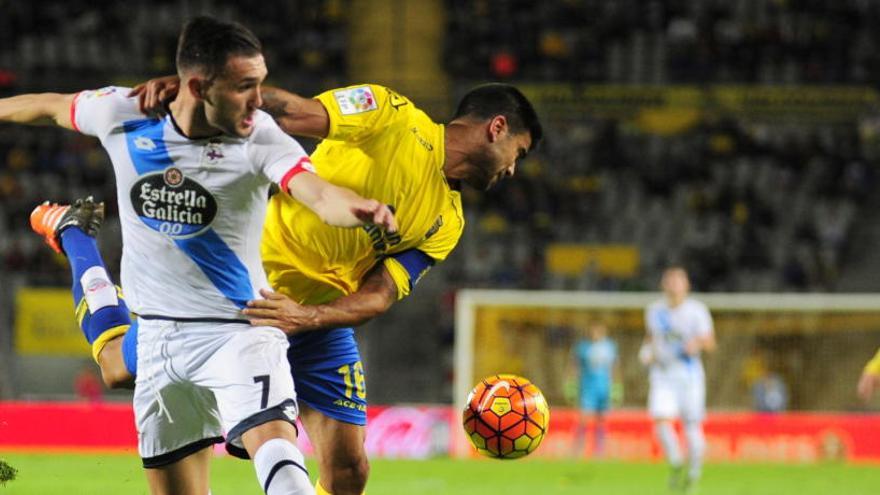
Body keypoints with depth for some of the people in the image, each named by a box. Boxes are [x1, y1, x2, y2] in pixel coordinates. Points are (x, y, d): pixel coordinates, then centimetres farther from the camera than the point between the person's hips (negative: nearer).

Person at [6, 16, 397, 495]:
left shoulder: (259, 138, -18)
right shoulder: (122, 115, -10)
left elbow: (318, 194, -35)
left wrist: (361, 208, -57)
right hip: (157, 336, 4)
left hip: (239, 329, -4)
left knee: (274, 446, -28)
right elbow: (54, 107, 11)